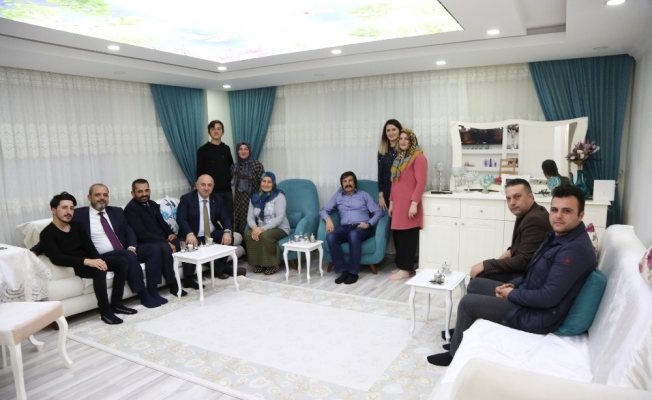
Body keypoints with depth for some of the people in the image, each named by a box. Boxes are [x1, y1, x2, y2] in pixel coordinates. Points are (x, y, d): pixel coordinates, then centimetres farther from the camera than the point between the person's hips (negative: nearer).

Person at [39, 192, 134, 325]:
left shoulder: (77, 226, 12)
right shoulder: (47, 234, -9)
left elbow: (89, 246, 5)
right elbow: (57, 258, -22)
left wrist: (98, 259, -17)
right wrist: (86, 261, -33)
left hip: (89, 261, 7)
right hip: (73, 267, -7)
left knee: (121, 261, -12)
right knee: (99, 270, -35)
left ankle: (116, 304, -8)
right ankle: (105, 311, -24)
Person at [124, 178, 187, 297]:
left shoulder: (153, 204, 14)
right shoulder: (130, 209, -11)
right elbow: (141, 234, -20)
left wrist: (171, 234, -3)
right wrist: (165, 242, -24)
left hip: (162, 240, 8)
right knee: (165, 247, -36)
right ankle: (173, 285, -25)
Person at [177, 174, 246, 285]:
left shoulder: (217, 199, 7)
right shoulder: (186, 199, -6)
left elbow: (225, 218, 0)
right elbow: (181, 219, -18)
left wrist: (227, 232, -25)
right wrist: (190, 234, -40)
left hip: (213, 234, 4)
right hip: (194, 236, -4)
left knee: (229, 236, -20)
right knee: (190, 246, -34)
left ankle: (220, 268, -4)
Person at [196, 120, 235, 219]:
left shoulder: (226, 149, 10)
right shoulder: (203, 150, -3)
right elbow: (200, 173, -2)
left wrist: (231, 179, 6)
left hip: (227, 190, 4)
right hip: (212, 191, -4)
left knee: (229, 218, 9)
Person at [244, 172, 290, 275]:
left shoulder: (279, 196, -8)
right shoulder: (254, 197, 8)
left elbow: (279, 217, -18)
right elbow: (250, 217, 3)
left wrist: (263, 229, -27)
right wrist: (255, 228, -21)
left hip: (279, 228, -5)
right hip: (261, 228, 5)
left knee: (265, 236, -34)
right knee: (248, 234, -24)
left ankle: (272, 265, -16)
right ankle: (258, 263, -10)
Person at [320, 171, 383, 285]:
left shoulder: (364, 195, 15)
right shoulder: (337, 196, 22)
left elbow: (378, 212, 6)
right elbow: (323, 210, 15)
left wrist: (368, 223, -13)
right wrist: (328, 220, -8)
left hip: (362, 228, -2)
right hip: (345, 228, 3)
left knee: (353, 235, -39)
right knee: (330, 237, -31)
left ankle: (353, 272, -30)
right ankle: (344, 270, -25)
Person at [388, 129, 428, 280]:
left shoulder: (418, 157, -7)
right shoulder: (399, 157, 19)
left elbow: (421, 182, -14)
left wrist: (414, 203, -19)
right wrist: (391, 201, 16)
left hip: (409, 204, -8)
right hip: (398, 203, 8)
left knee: (407, 236, -3)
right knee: (398, 235, 10)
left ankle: (406, 269, 4)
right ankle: (401, 265, 20)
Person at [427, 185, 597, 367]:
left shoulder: (575, 250, -26)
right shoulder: (557, 236, 6)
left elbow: (549, 297, -29)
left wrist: (512, 294, -14)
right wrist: (513, 284, 2)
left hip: (538, 316, -10)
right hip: (526, 297, 10)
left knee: (467, 303, -7)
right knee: (475, 284, 16)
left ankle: (456, 353, 14)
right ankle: (460, 333, 27)